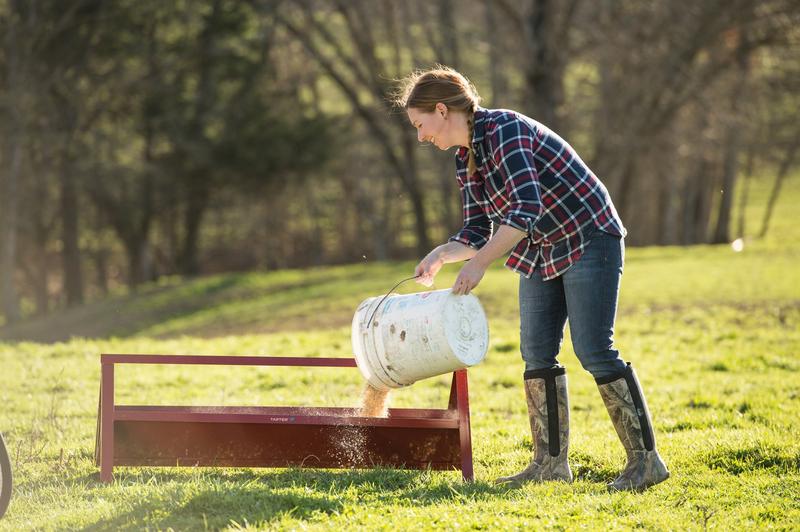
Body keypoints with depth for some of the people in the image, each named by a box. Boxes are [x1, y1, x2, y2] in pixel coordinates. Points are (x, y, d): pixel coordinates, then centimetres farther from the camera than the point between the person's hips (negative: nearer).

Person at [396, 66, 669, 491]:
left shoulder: (503, 131, -21)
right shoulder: (466, 160, 7)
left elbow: (526, 208, -31)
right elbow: (479, 230, 11)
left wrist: (480, 263, -32)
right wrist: (443, 254, -8)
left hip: (588, 238, -10)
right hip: (541, 252, 10)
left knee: (594, 349, -15)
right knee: (536, 354, 5)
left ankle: (645, 460, -12)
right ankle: (551, 463, 9)